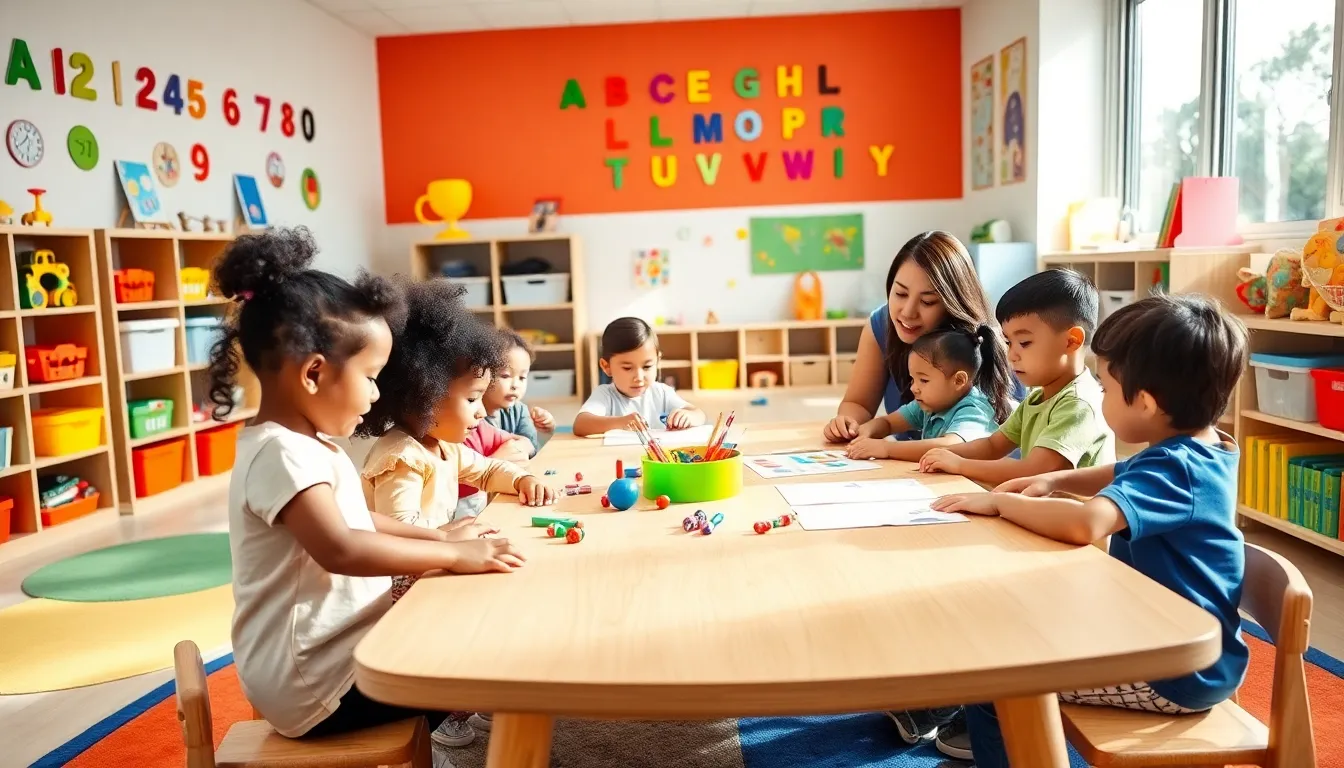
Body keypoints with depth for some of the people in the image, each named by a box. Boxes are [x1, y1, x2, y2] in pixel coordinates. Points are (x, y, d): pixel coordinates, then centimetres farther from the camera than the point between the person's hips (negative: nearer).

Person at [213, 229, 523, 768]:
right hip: (313, 682, -10)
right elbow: (340, 549, -35)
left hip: (328, 654, 10)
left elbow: (357, 520, 19)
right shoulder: (282, 453, -23)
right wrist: (453, 554, -27)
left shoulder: (304, 444, 9)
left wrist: (439, 537, 7)